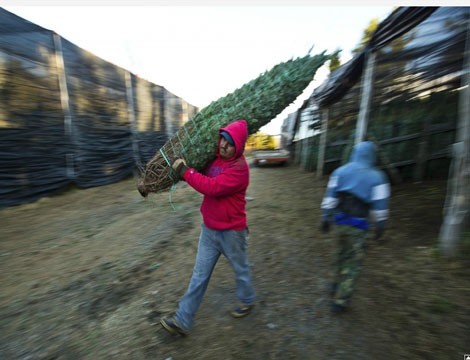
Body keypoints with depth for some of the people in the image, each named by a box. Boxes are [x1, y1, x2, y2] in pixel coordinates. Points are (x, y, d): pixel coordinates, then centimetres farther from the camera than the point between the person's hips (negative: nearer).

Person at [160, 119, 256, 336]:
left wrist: (184, 170, -23)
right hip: (209, 229, 6)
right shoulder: (214, 159, 1)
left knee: (240, 269, 20)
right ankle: (182, 321, 25)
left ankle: (247, 301, 48)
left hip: (231, 232, -6)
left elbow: (211, 187, -30)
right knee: (199, 275, 13)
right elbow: (203, 176, 19)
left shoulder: (239, 168, -22)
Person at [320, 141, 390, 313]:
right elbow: (380, 205, -5)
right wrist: (380, 226, 7)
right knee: (353, 263, 8)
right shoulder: (376, 177, -7)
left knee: (342, 254, 24)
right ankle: (340, 301, 14)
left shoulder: (340, 171, 2)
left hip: (340, 221, 4)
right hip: (358, 225, -3)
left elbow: (329, 197, 0)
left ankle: (338, 286, 40)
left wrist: (325, 218, 5)